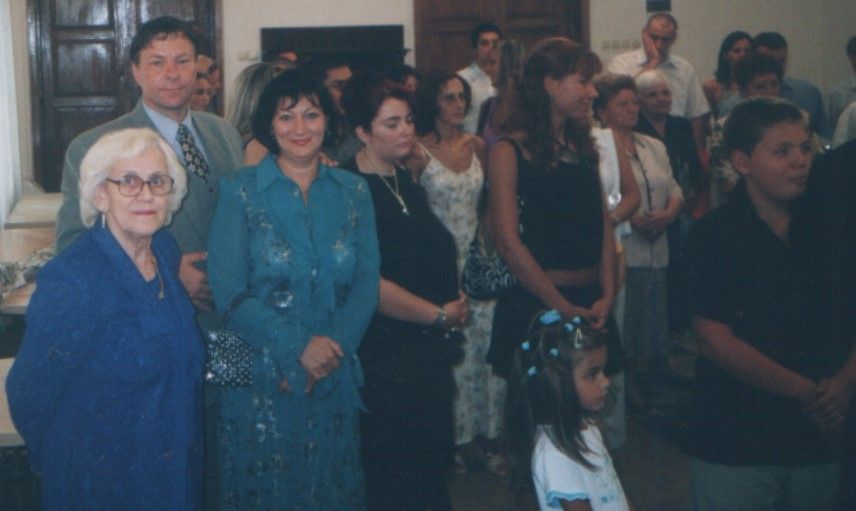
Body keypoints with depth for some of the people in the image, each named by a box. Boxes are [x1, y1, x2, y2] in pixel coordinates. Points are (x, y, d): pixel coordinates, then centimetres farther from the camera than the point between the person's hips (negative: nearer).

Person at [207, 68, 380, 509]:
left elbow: (366, 283, 1)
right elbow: (229, 291, -11)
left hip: (335, 378, 3)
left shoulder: (353, 192, 6)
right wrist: (296, 349, -18)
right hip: (260, 379, -3)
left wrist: (332, 348, -14)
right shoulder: (240, 191, -3)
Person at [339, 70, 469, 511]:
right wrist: (438, 315, -11)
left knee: (432, 459, 14)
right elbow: (369, 284, -19)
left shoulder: (406, 181, 13)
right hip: (387, 354, -8)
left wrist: (456, 305, 8)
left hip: (431, 348, 8)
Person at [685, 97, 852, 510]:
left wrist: (844, 384, -12)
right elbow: (715, 340, -14)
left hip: (819, 439, 4)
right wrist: (806, 392, -13)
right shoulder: (713, 236, -8)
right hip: (736, 448, -4)